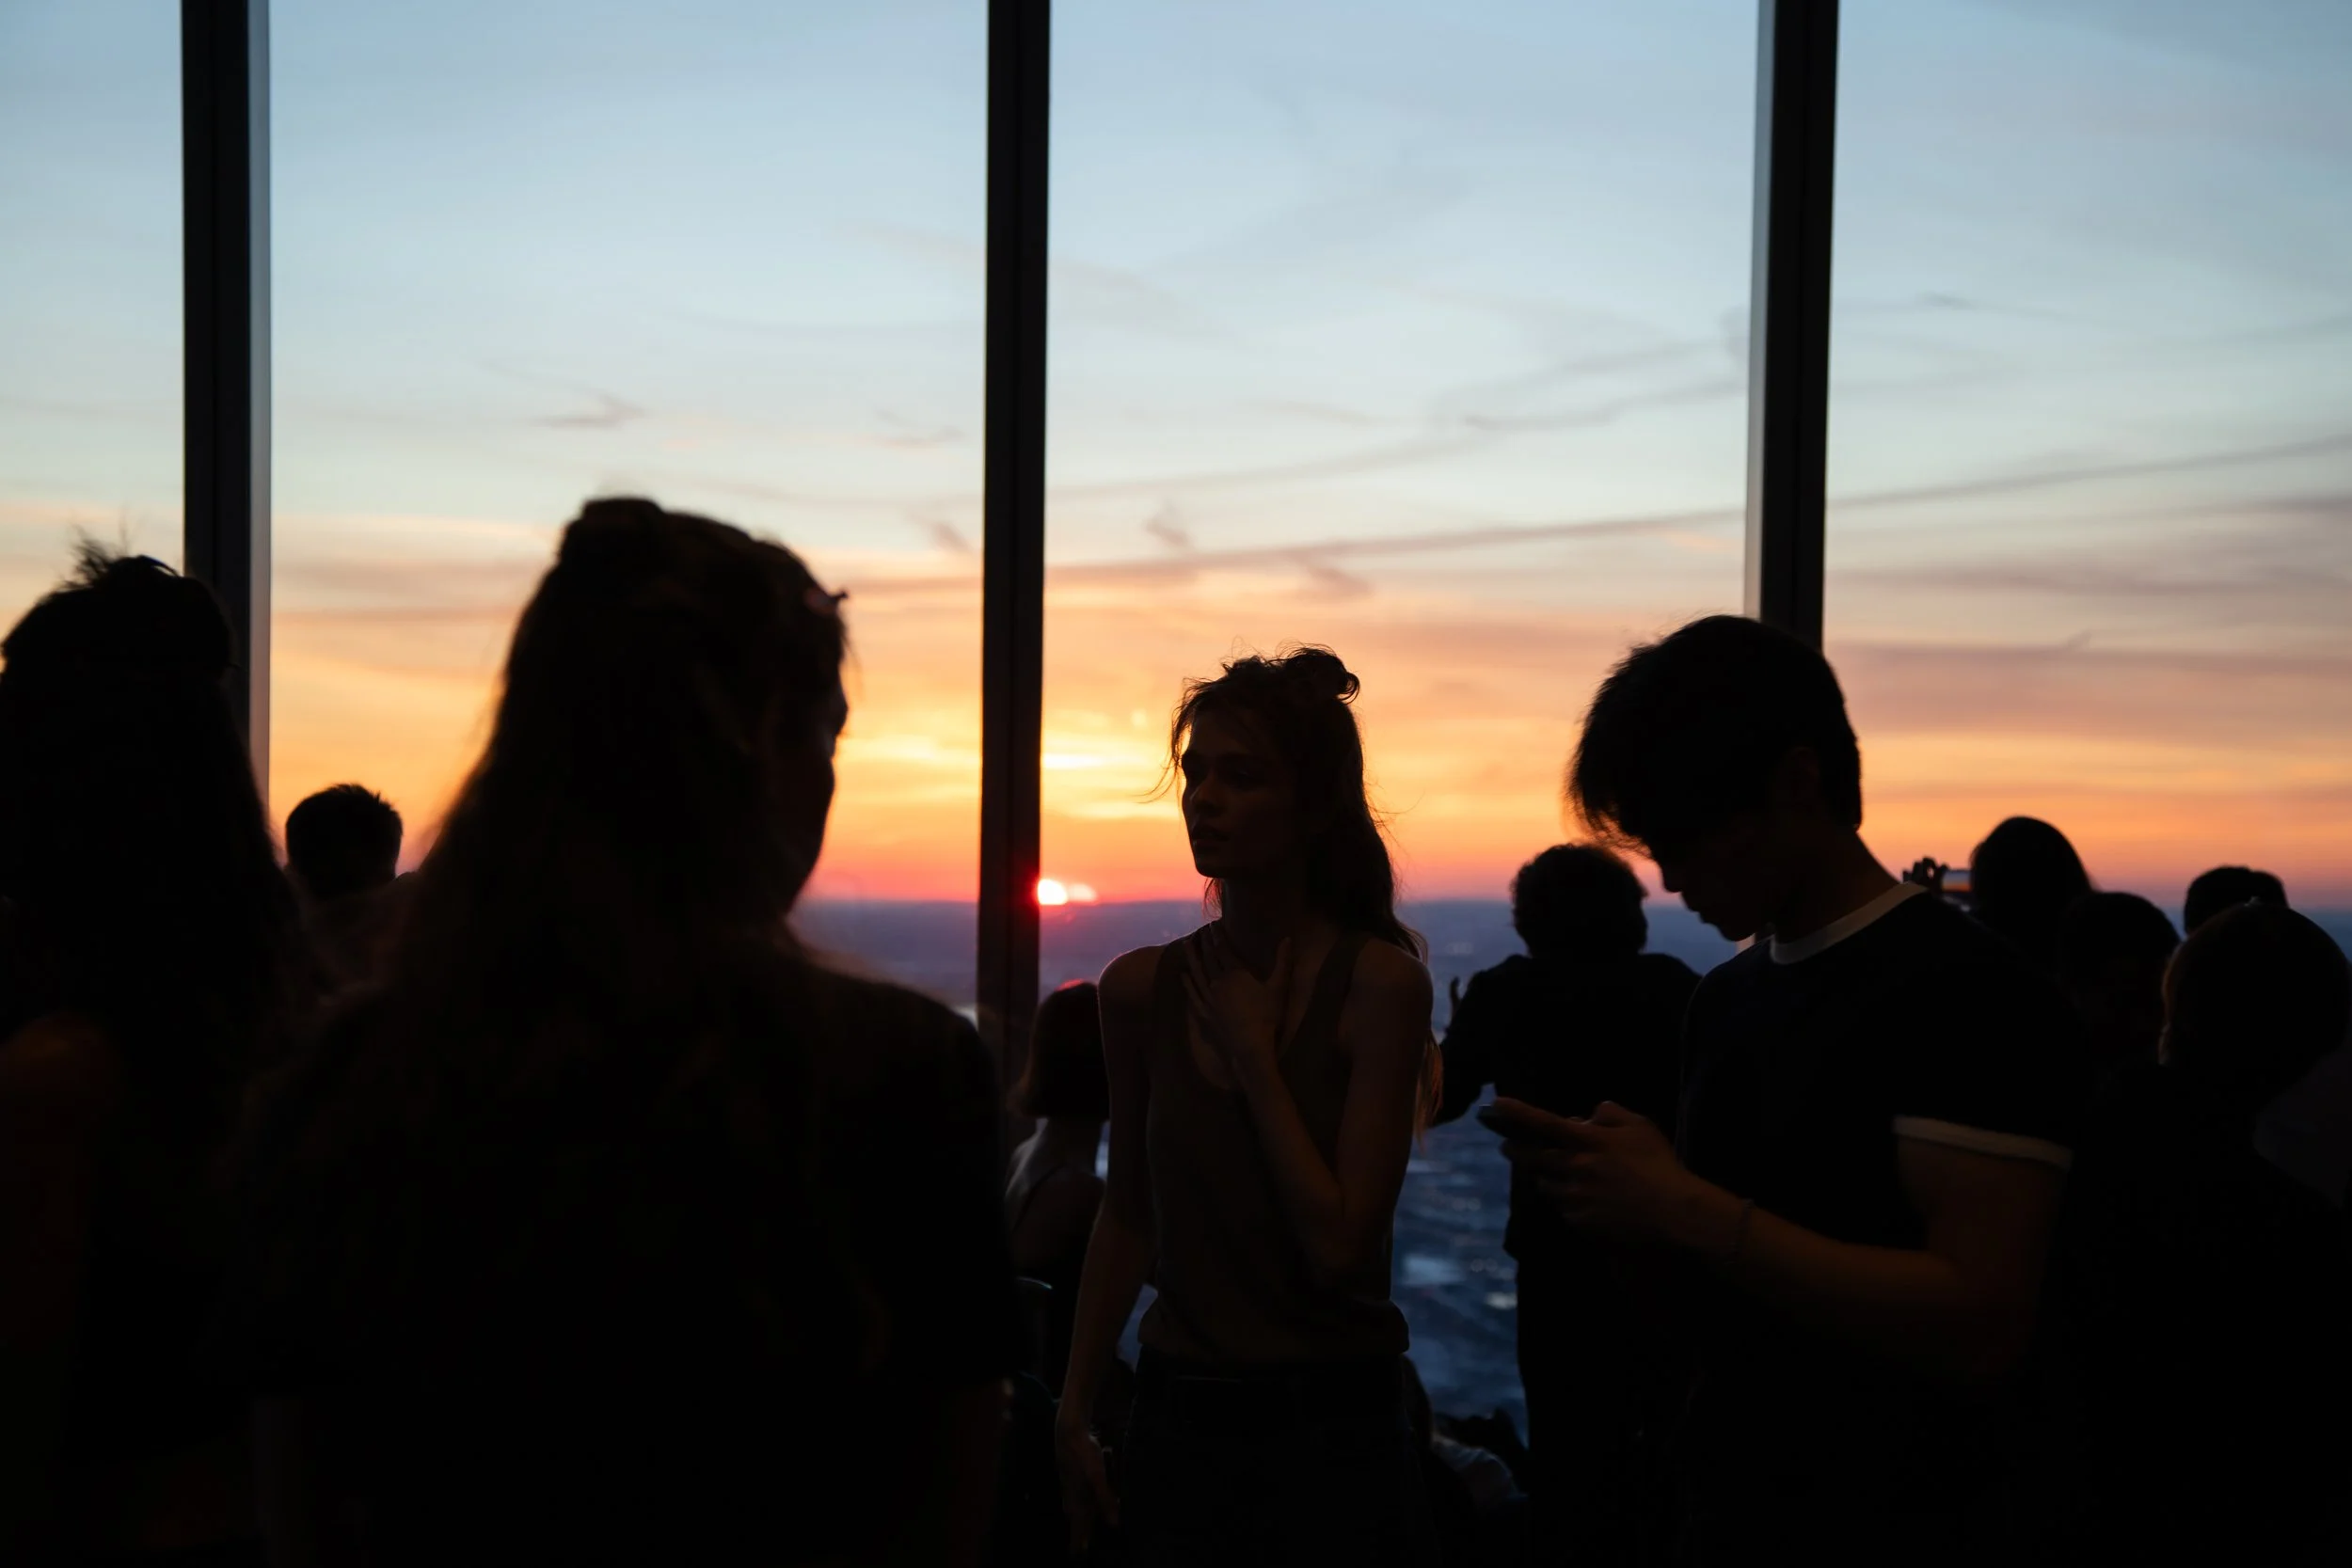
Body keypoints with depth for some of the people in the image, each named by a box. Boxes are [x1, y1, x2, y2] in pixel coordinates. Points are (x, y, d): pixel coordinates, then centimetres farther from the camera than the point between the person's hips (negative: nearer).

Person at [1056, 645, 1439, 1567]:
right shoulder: (1141, 988, -2)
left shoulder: (1379, 982, -13)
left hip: (1331, 1423, -3)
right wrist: (1074, 1413, 8)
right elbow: (1129, 1214, 8)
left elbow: (1340, 1243, -17)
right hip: (1179, 1416, 4)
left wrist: (1253, 1052, -15)